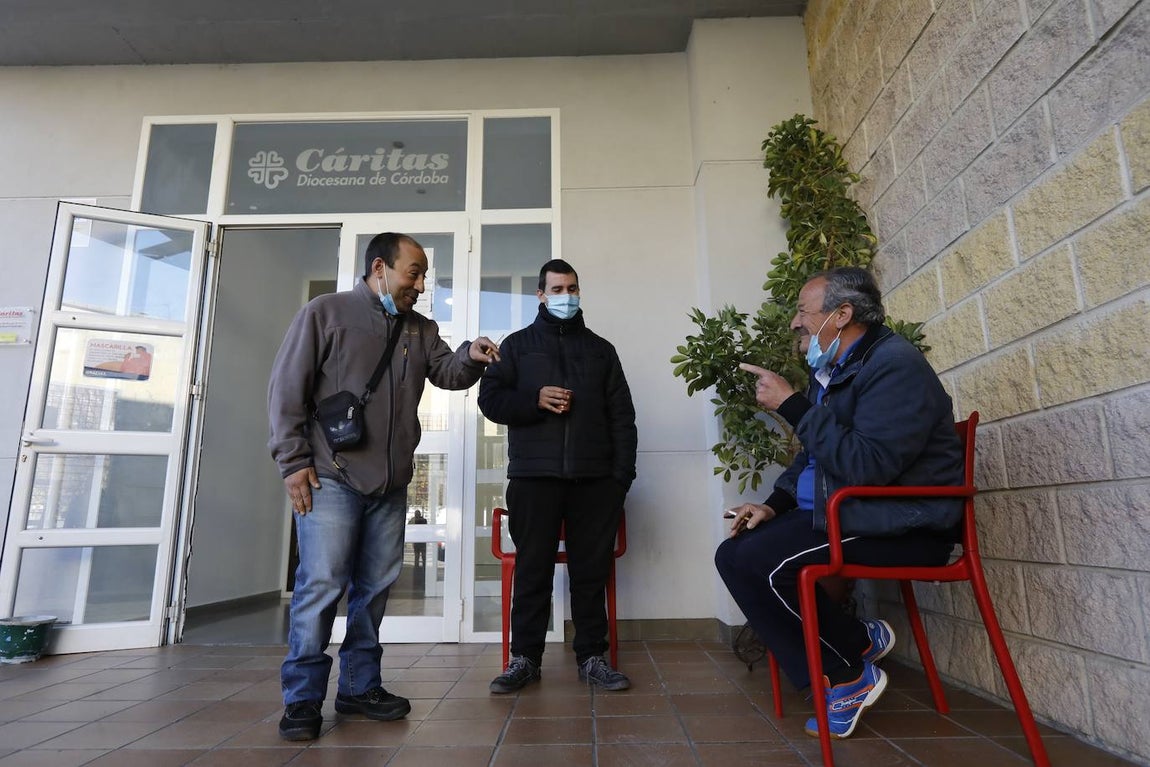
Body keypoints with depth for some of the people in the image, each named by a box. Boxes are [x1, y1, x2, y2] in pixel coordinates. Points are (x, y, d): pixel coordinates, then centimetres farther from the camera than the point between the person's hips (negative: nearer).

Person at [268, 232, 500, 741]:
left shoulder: (420, 329, 15)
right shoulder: (326, 312, 0)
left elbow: (445, 372, 7)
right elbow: (287, 387, -3)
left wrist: (470, 356, -16)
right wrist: (293, 461, -8)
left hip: (391, 486, 5)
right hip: (330, 479, -5)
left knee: (375, 587, 10)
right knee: (321, 585, -3)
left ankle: (359, 686, 24)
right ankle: (303, 698, 11)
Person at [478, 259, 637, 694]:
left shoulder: (600, 349, 17)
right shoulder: (517, 345, 14)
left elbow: (622, 415, 12)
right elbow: (489, 398, 6)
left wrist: (622, 472, 1)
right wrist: (535, 399, -11)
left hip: (594, 478, 2)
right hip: (533, 476, -1)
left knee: (592, 570, 4)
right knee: (532, 569, 3)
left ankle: (591, 657, 16)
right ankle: (525, 658, 14)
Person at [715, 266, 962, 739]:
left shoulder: (896, 364, -15)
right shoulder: (830, 372, 13)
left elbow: (868, 464, -29)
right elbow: (811, 456, 22)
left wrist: (791, 406, -23)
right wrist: (775, 504, 6)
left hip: (901, 524, -9)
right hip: (840, 514, 10)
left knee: (762, 559, -24)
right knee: (733, 555, -4)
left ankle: (854, 662, 1)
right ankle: (837, 678, 0)